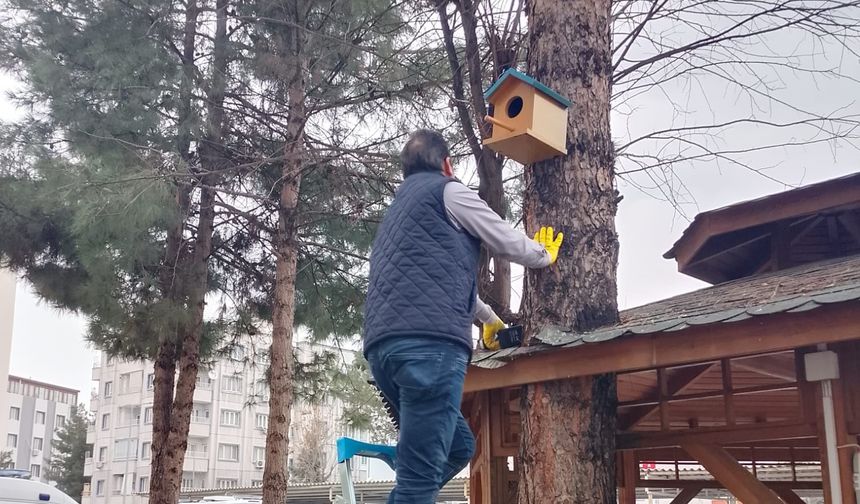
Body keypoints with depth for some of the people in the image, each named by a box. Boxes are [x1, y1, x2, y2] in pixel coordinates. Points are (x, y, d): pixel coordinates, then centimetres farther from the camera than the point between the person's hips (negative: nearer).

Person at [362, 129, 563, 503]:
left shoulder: (398, 208, 33)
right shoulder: (448, 190, 9)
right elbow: (508, 243, 13)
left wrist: (490, 318, 57)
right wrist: (545, 255, 36)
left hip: (384, 345, 9)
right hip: (429, 341, -9)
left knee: (458, 446, 19)